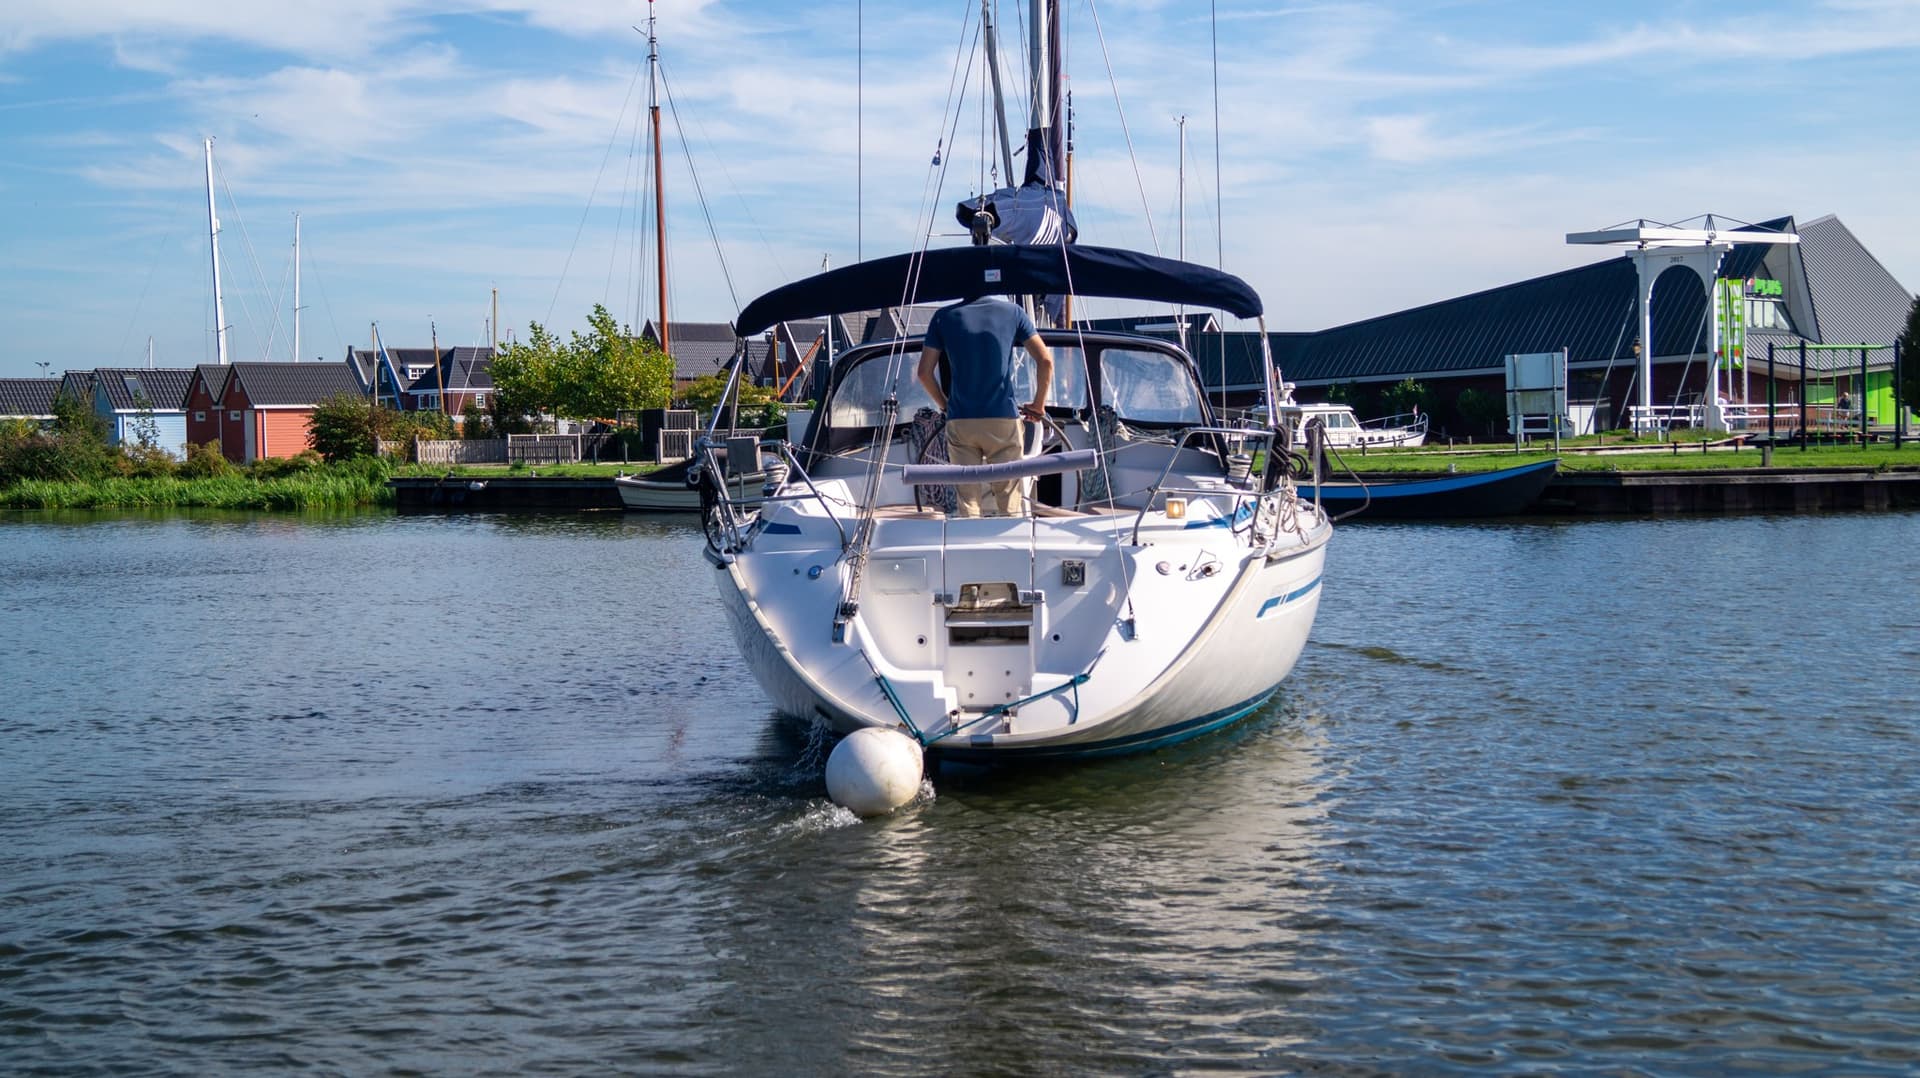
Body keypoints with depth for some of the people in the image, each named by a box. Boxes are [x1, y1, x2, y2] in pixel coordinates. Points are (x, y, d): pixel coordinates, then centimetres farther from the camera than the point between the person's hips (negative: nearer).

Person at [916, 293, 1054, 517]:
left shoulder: (944, 316, 3)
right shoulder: (1013, 313, 2)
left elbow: (924, 372, 3)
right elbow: (1045, 360, -1)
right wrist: (1038, 405, 10)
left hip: (960, 421, 1)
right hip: (1003, 419, -1)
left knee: (967, 501, 4)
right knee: (1009, 503, 4)